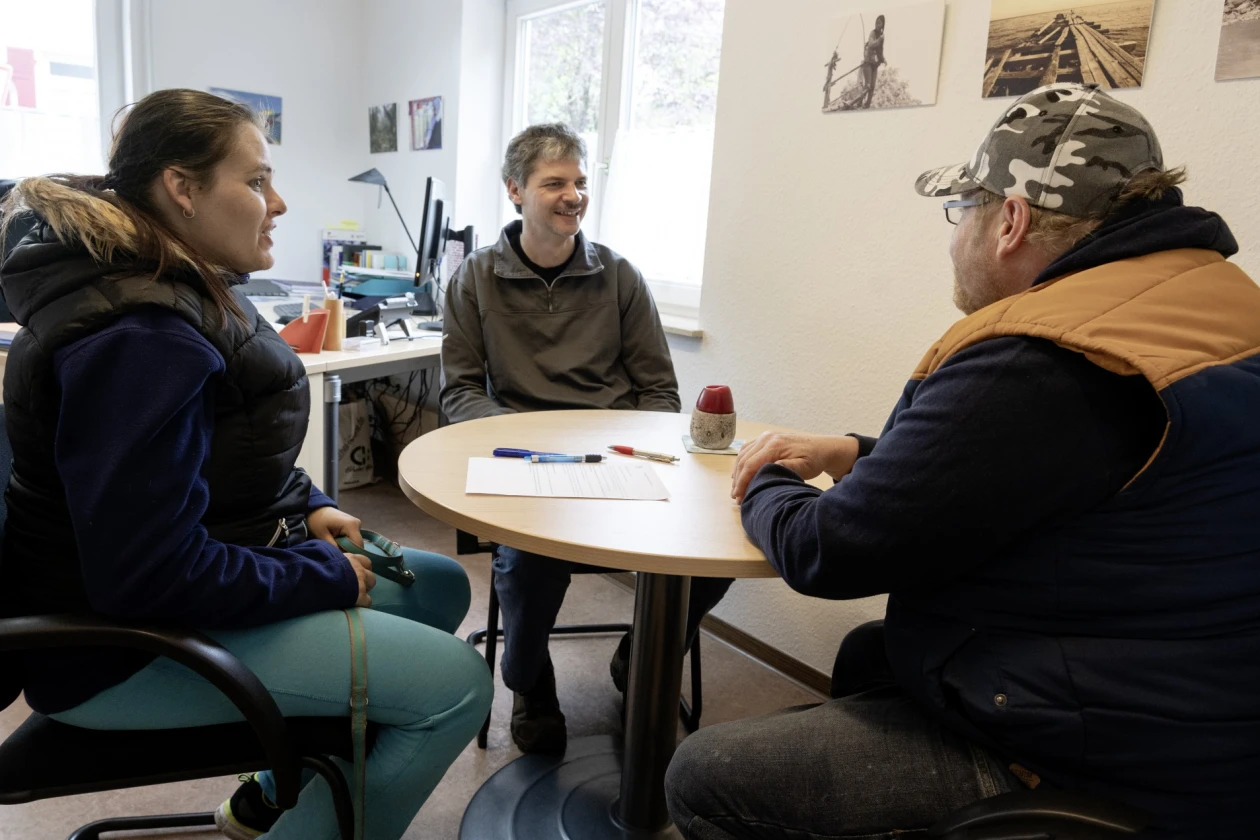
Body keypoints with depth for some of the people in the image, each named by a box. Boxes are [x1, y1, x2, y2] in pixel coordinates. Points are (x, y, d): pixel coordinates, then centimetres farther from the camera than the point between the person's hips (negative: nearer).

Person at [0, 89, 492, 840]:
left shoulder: (189, 291, 7)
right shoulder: (137, 339, -26)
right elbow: (151, 574, -30)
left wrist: (308, 508, 3)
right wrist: (328, 578, -18)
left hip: (195, 574, 10)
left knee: (441, 585, 15)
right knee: (456, 683, -19)